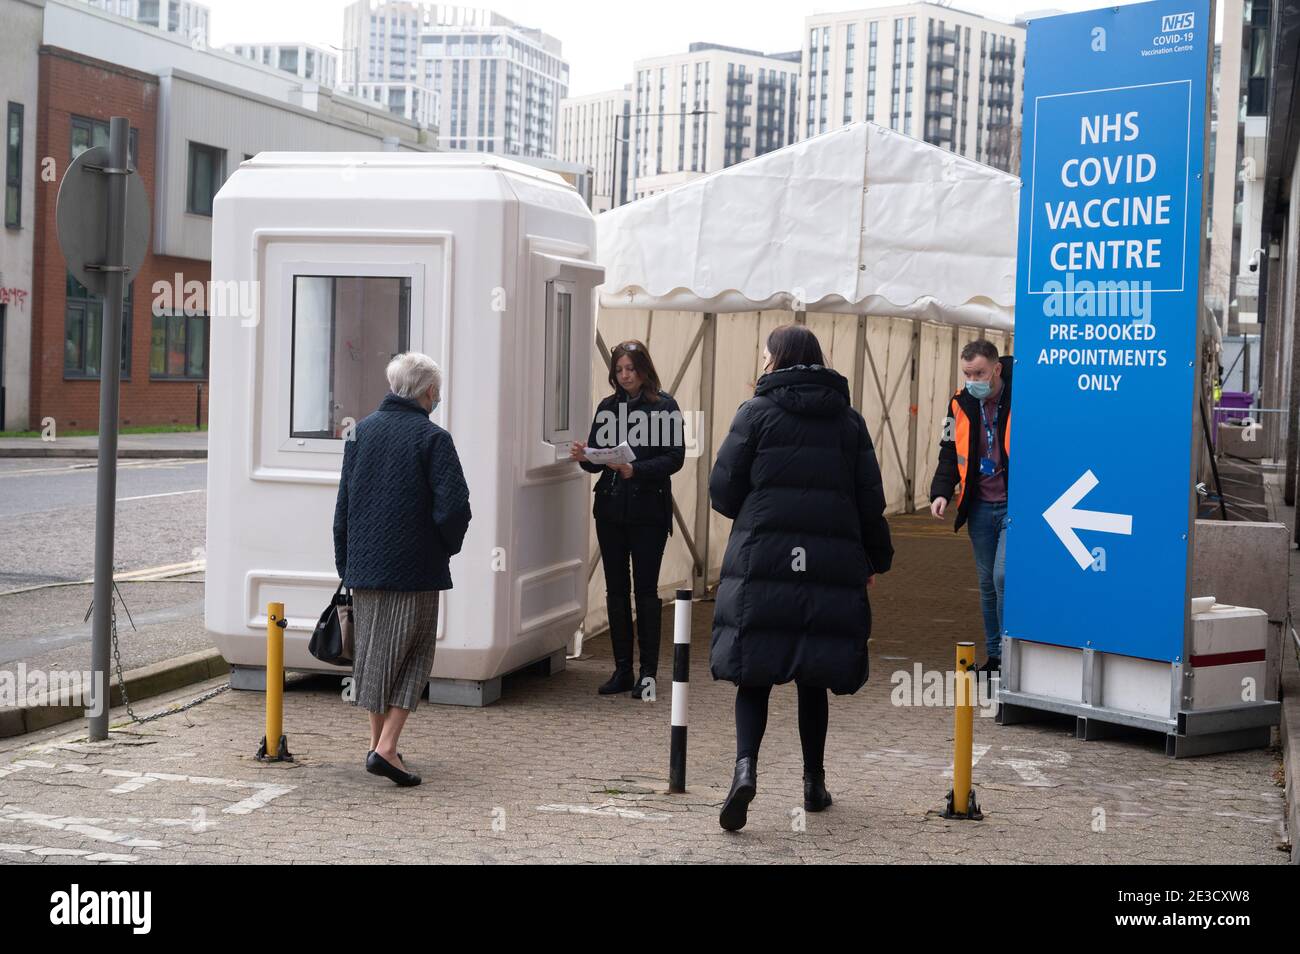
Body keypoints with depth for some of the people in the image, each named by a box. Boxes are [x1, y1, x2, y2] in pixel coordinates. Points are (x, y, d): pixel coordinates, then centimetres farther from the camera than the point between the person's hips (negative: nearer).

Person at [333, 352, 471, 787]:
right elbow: (454, 506, -17)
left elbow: (343, 502, 10)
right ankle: (387, 748, -8)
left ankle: (378, 741, 24)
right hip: (415, 571, -5)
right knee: (411, 657, 3)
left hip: (364, 567, 5)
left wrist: (344, 563, 16)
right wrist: (448, 547, 3)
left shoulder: (362, 431, 6)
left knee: (372, 652, 16)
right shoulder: (432, 438, -10)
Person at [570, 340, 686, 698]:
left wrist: (636, 470, -21)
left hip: (649, 510, -5)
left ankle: (648, 673, 5)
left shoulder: (664, 406, -4)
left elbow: (675, 457, -9)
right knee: (616, 590, 8)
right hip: (610, 509, 5)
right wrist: (584, 457, -13)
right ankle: (622, 670, 15)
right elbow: (597, 459, 9)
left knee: (646, 589, -2)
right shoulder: (607, 407, 10)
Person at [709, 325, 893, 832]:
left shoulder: (757, 412, -1)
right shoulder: (848, 420, 8)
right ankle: (814, 784, 22)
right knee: (812, 677, 15)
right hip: (829, 566, 3)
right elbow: (869, 500, 8)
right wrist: (875, 558, 21)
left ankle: (745, 767, -18)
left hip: (763, 561, -3)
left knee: (754, 674, 3)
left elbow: (722, 491, -2)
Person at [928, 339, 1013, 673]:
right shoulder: (961, 405, 4)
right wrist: (941, 492, -4)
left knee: (1004, 576, -17)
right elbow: (950, 454, 12)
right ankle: (994, 657, 23)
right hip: (980, 507, 5)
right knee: (987, 583, 12)